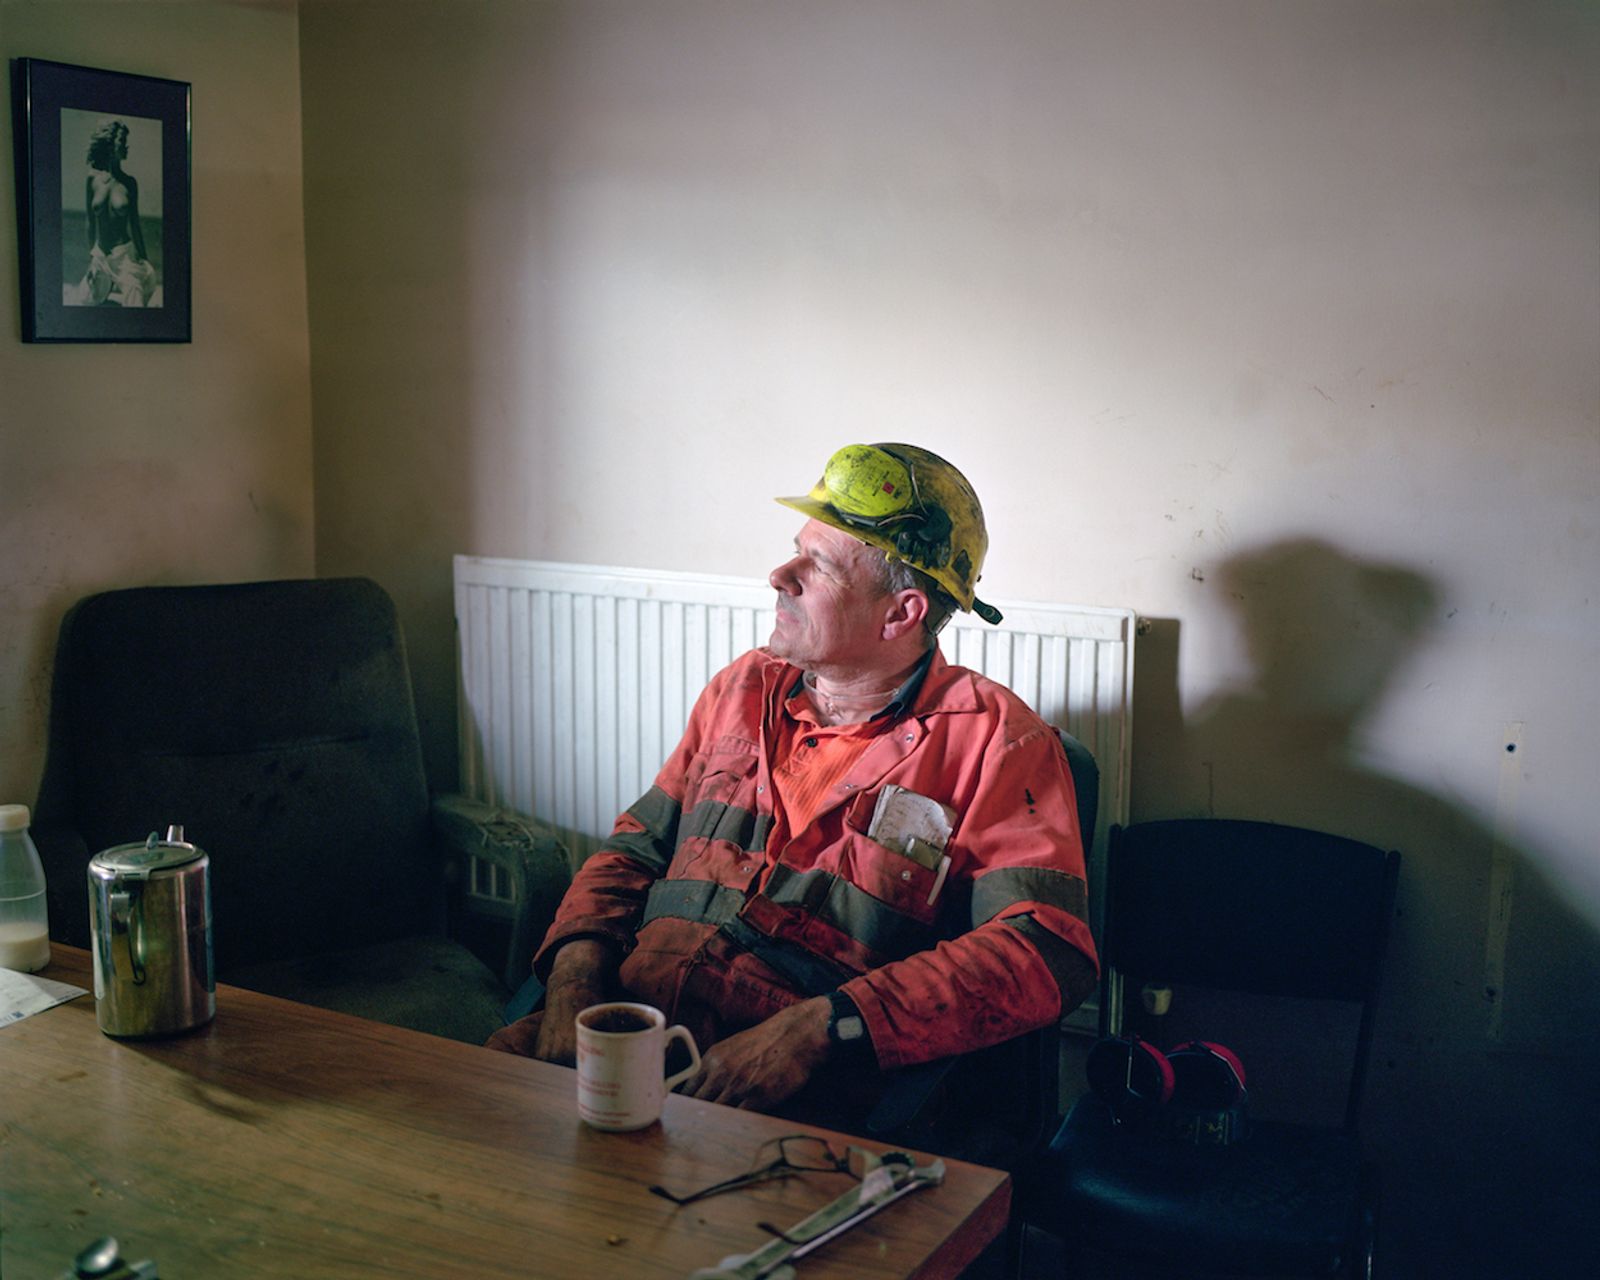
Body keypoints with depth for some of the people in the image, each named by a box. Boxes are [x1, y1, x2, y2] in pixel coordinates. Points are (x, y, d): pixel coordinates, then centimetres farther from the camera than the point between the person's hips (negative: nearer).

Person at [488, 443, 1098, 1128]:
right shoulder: (742, 688, 18)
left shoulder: (991, 739, -1)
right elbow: (635, 848, 22)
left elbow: (1049, 949, -14)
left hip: (797, 1095, -5)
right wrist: (575, 974, -1)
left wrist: (817, 1028, -22)